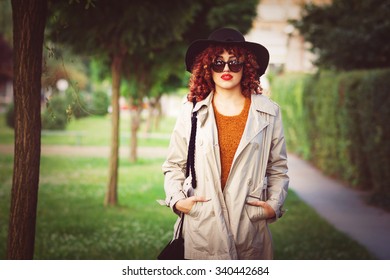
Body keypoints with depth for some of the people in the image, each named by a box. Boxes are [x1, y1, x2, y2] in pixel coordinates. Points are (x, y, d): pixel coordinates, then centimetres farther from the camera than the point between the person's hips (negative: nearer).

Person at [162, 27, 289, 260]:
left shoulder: (268, 112, 6)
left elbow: (278, 168, 11)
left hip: (250, 225, 1)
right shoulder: (192, 111, 5)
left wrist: (274, 204, -2)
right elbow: (174, 165, 11)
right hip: (201, 227, 0)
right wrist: (177, 200, -4)